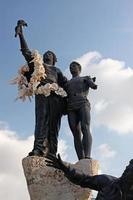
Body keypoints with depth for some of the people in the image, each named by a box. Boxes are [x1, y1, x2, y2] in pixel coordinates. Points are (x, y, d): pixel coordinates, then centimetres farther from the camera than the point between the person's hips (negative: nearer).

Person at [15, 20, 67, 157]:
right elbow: (26, 52, 20)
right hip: (41, 94, -2)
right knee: (41, 120, -23)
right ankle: (38, 149, -38)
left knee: (53, 124, -11)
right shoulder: (37, 64, 29)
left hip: (56, 95, 2)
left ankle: (51, 154, -21)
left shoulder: (57, 70, 34)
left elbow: (66, 83, 24)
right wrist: (21, 34, 13)